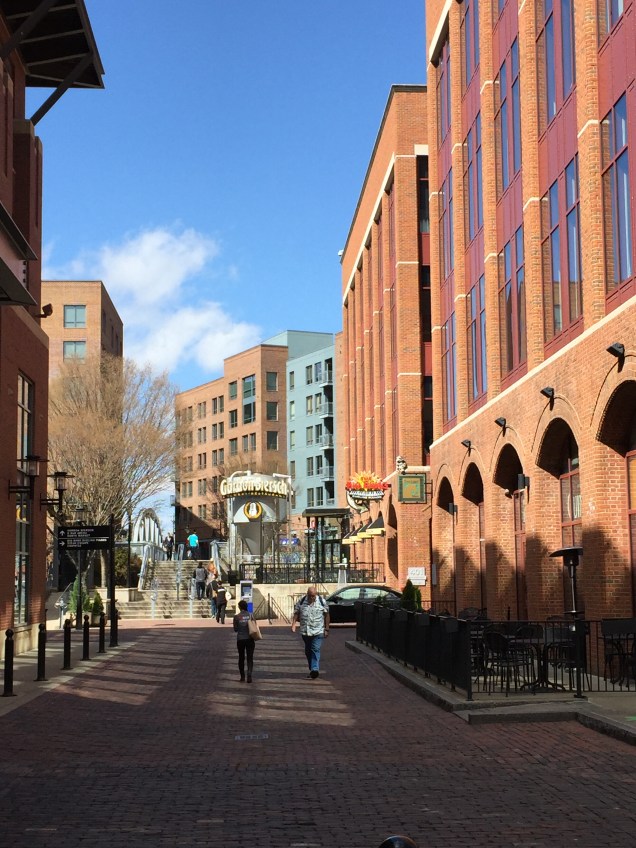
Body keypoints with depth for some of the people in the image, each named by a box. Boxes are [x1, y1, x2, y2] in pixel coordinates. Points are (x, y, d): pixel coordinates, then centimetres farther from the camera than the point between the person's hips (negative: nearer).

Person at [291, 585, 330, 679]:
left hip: (318, 631, -4)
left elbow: (326, 615, 4)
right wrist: (293, 624, -11)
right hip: (305, 631, 4)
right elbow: (296, 614, 5)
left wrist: (326, 629, 2)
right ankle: (312, 670, 25)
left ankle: (315, 669, -24)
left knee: (316, 650, -15)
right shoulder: (301, 602, 3)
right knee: (308, 651, 12)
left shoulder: (322, 602, -2)